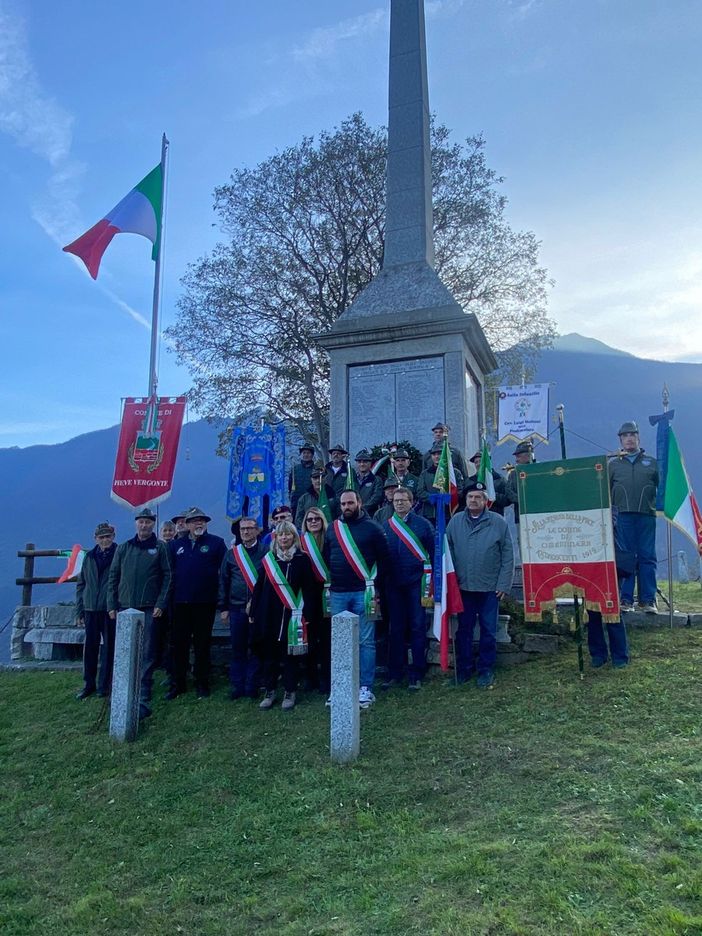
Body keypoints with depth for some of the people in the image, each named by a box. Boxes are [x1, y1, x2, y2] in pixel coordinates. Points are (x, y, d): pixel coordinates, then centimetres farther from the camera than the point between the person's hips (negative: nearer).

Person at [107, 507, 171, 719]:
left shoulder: (160, 548, 3)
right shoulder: (123, 548, 11)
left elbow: (167, 576, -1)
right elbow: (113, 577, 12)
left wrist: (160, 604, -9)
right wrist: (112, 605, 5)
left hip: (149, 610, -3)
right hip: (125, 608, 3)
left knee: (147, 655, -3)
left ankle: (143, 700, -1)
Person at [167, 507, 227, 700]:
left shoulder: (216, 543, 0)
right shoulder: (176, 545, 10)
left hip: (205, 603, -3)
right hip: (180, 603, 3)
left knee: (202, 644, 7)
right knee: (179, 644, 8)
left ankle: (202, 684, 18)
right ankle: (178, 683, 19)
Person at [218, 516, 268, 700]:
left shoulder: (266, 552, 0)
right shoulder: (232, 553, 8)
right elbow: (223, 581, 10)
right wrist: (223, 608, 6)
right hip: (236, 609, 2)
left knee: (255, 649, 5)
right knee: (237, 649, 8)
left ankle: (252, 687, 16)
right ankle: (236, 686, 18)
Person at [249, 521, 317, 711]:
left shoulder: (302, 559, -1)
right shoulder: (268, 559, 6)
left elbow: (308, 589, -3)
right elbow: (258, 587, 8)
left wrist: (306, 615, -9)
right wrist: (253, 613, 5)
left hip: (291, 616, -2)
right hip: (268, 615, 3)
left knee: (290, 654, 3)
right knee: (269, 654, 8)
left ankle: (290, 693, 16)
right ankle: (270, 692, 21)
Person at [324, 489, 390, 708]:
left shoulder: (372, 528, -1)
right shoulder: (333, 528, 11)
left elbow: (383, 558, 0)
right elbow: (326, 558, 17)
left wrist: (374, 586, -4)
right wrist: (329, 583, 9)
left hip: (363, 593, -3)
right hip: (338, 594, 4)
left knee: (365, 641, 0)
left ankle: (366, 688, 7)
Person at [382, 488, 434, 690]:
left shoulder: (423, 524, -1)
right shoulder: (386, 526, 6)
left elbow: (432, 553, -1)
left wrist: (429, 584, -7)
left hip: (416, 582, -2)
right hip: (394, 584, 3)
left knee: (417, 628, 3)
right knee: (396, 629, 9)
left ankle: (417, 674, 12)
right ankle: (395, 673, 19)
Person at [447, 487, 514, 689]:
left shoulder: (498, 522, -3)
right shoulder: (455, 522, 3)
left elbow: (507, 556, -3)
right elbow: (448, 552, 6)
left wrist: (504, 584, -7)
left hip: (490, 587, -2)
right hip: (463, 587, 2)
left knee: (488, 631, 8)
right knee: (463, 629, 11)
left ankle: (486, 670, 22)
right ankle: (463, 668, 24)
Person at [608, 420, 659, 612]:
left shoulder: (651, 463, 17)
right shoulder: (613, 464, 15)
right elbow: (605, 492, 12)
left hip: (646, 515, 1)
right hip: (622, 516, 0)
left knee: (647, 558, 0)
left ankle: (648, 600, 4)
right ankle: (625, 599, 2)